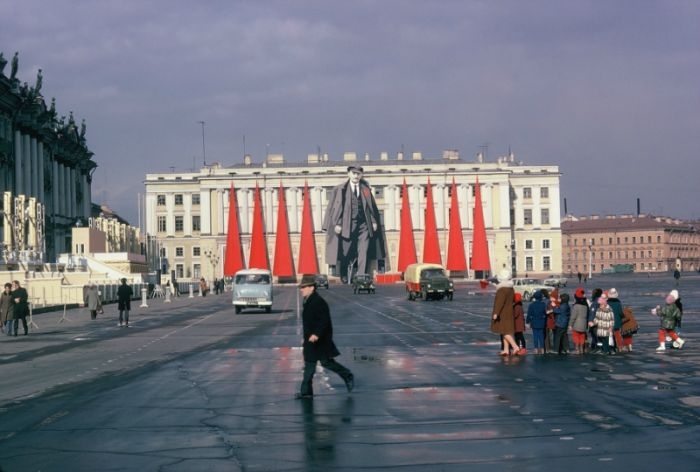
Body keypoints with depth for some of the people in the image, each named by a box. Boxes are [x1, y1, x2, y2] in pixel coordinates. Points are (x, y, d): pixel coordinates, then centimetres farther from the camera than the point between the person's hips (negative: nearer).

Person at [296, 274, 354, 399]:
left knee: (326, 362, -2)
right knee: (309, 364, 8)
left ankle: (348, 376, 17)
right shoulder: (307, 302, 11)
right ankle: (306, 391, 11)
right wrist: (306, 337, 22)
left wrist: (316, 334, -32)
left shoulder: (318, 302, -19)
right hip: (310, 340, 10)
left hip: (320, 340, -9)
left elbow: (324, 321, -25)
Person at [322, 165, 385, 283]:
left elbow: (372, 206, 14)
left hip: (363, 225, 2)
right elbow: (336, 207, -1)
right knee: (345, 253, 3)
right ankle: (344, 278, 17)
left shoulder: (365, 189, 10)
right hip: (347, 224, -2)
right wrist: (337, 223, -8)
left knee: (363, 253, -3)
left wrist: (373, 221, 7)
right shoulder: (340, 189, 2)